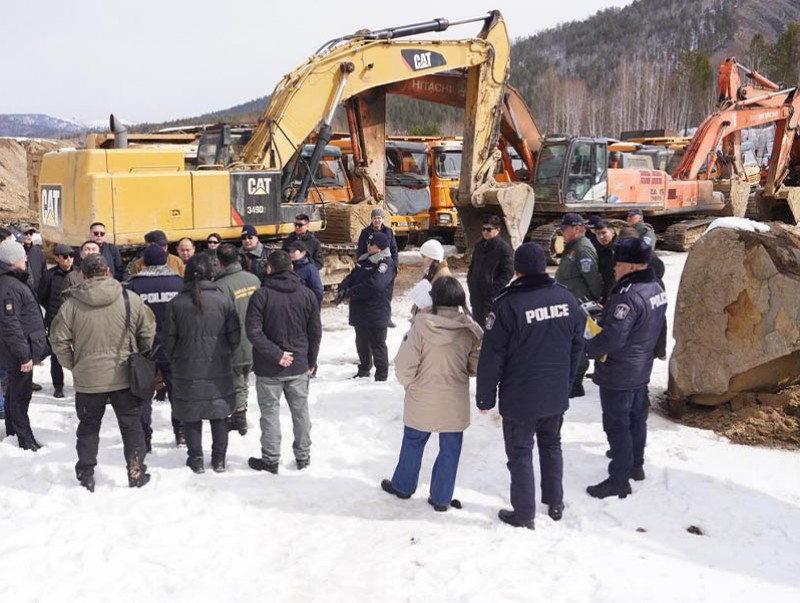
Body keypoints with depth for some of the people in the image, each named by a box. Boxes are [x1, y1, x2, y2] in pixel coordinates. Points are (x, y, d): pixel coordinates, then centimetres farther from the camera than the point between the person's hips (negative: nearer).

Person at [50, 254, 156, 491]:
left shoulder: (71, 304, -7)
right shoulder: (130, 299, -7)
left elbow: (59, 340, -4)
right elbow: (148, 332, -2)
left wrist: (73, 365, 11)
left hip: (87, 379, 0)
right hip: (124, 377, 0)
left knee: (88, 427, 16)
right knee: (131, 425, 13)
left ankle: (86, 476, 20)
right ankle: (136, 472, 16)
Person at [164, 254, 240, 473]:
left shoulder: (176, 303, -9)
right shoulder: (223, 300, -9)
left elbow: (169, 340, -2)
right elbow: (234, 336, -4)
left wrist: (174, 361, 15)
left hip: (187, 371, -1)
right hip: (219, 369, 1)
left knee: (191, 416, 12)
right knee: (219, 414, 14)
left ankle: (196, 459, 18)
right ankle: (219, 459, 20)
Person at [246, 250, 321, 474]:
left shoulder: (261, 295, -11)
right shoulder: (307, 294, 0)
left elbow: (254, 331, -19)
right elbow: (315, 332, 4)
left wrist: (275, 354, -15)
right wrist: (311, 361, 13)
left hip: (269, 368, -3)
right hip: (299, 365, 3)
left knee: (270, 413, 7)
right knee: (300, 411, 15)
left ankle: (270, 460, 15)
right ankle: (303, 456, 25)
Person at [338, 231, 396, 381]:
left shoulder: (386, 264, -16)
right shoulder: (363, 261, 12)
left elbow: (373, 285, -28)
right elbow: (351, 276, 11)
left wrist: (350, 292, -21)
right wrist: (343, 289, -11)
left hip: (376, 314, -8)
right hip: (360, 312, 8)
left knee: (377, 345, 0)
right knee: (361, 342, 20)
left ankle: (381, 376, 10)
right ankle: (364, 370, 36)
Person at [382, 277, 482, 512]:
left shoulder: (421, 325, -17)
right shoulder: (470, 330, -12)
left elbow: (404, 365, -14)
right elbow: (477, 366, -4)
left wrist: (410, 384, 5)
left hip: (422, 401, 0)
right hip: (455, 404, 0)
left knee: (413, 443, 20)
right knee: (449, 449, 15)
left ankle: (402, 486, 38)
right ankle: (441, 498, 23)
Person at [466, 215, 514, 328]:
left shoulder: (503, 247, -10)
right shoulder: (479, 245, 13)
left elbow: (508, 272, -13)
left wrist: (494, 287, -17)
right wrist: (470, 280, 11)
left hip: (491, 295, -7)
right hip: (476, 293, 7)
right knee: (478, 321, 17)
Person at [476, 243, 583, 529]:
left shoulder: (507, 304, -19)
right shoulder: (566, 298, -4)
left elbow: (492, 357, -17)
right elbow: (577, 346, 6)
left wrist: (485, 397, -5)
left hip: (519, 398, -5)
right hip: (557, 396, 5)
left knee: (520, 453, 9)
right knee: (551, 446, 23)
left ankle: (524, 514, 19)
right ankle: (555, 504, 35)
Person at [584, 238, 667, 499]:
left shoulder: (628, 296, -28)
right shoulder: (656, 289, 4)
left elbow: (612, 338, -32)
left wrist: (588, 347, -14)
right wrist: (607, 313, 7)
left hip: (618, 374, -10)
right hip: (641, 369, 10)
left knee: (617, 425, 1)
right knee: (636, 419, 22)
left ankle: (618, 480, 10)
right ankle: (636, 465, 38)